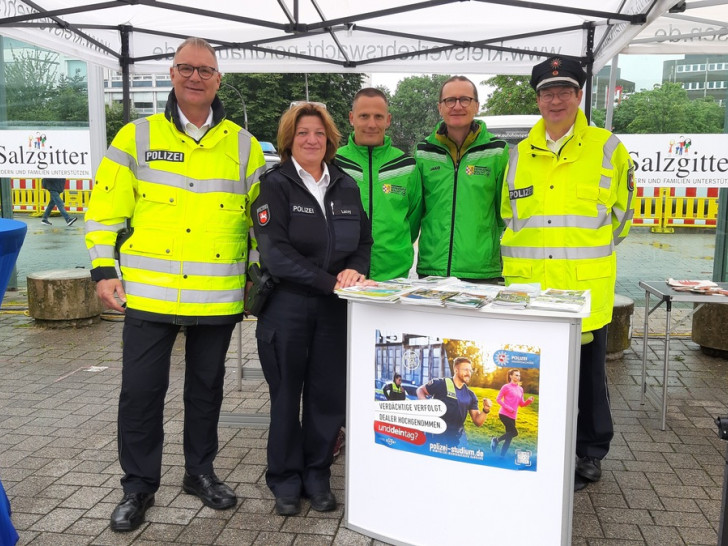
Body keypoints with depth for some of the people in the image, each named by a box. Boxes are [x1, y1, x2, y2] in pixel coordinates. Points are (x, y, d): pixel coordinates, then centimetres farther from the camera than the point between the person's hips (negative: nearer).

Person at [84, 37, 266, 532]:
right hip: (148, 293, -1)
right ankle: (139, 487, 24)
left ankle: (201, 472, 34)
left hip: (218, 296, 1)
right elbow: (105, 209, 2)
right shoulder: (137, 137, 2)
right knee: (141, 389, 4)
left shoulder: (243, 145, 5)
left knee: (206, 386, 14)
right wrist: (104, 271, -4)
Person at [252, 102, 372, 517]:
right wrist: (330, 281, -19)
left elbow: (364, 241, 13)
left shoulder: (346, 186, 10)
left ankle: (318, 476, 26)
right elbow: (276, 253, -14)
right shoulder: (275, 186, -4)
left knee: (329, 394, 8)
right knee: (286, 395, 7)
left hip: (335, 308, 4)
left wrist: (356, 270, -9)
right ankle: (286, 481, 25)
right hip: (286, 305, -3)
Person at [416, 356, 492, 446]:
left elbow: (478, 422, 6)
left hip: (458, 436, 5)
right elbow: (420, 390, 3)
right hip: (439, 435, -5)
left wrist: (485, 410, -13)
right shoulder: (441, 384, -8)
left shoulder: (470, 395, 7)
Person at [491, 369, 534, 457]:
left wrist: (528, 401, -7)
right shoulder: (506, 387, -7)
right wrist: (508, 408, -17)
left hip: (513, 417, 6)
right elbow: (498, 399, -7)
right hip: (504, 414, -6)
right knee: (514, 432, -17)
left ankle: (502, 456, 13)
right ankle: (496, 440, 3)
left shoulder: (520, 389, 11)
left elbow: (521, 404, 14)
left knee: (509, 437, 4)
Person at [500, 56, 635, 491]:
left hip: (586, 287, -2)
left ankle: (589, 455, 28)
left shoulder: (608, 149, 1)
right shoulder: (519, 155, 9)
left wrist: (591, 250, 11)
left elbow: (622, 210, 10)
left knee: (588, 373, 10)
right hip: (527, 286, 3)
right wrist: (521, 256, 13)